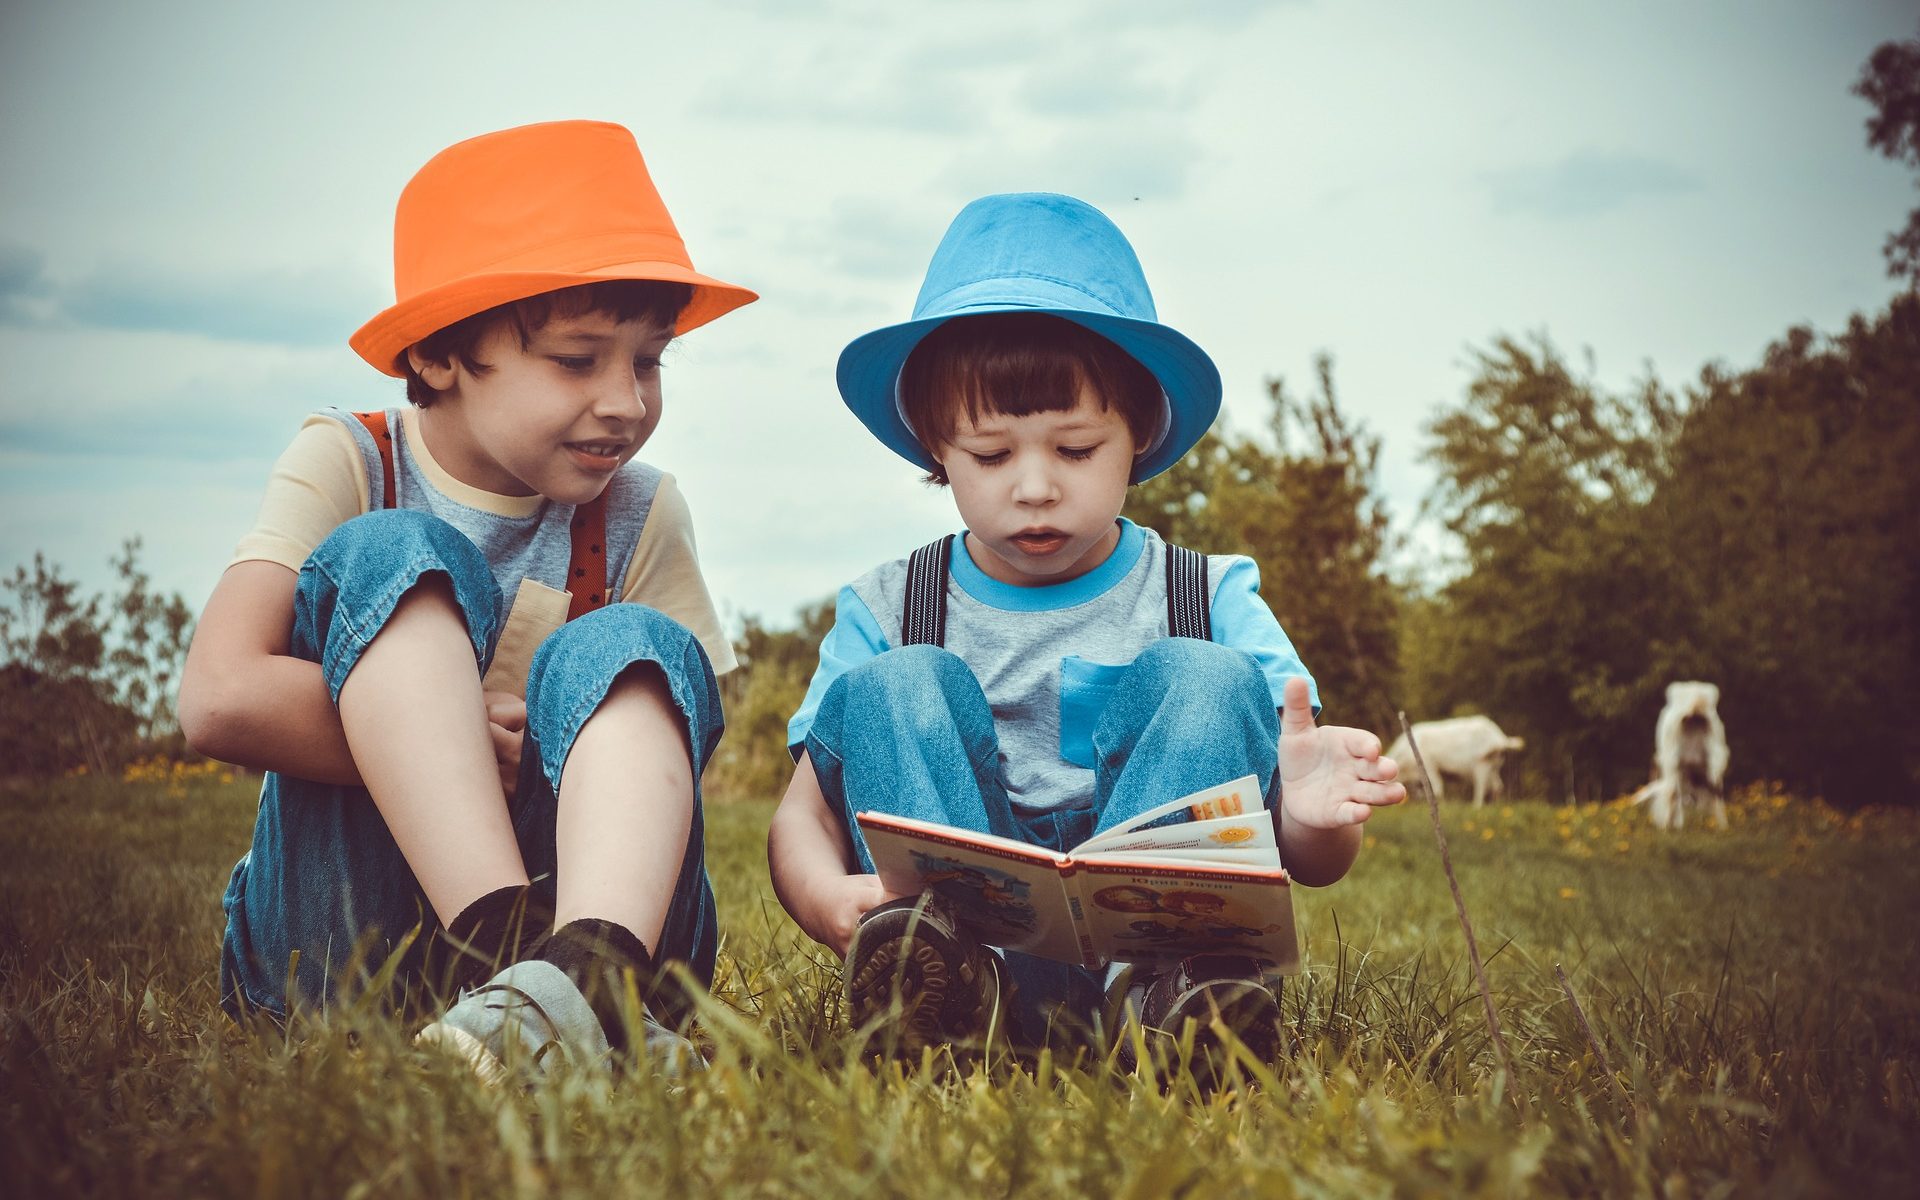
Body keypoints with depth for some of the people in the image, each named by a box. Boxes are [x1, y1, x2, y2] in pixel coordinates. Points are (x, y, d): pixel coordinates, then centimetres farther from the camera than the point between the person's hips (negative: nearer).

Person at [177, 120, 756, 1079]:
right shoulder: (346, 465, -2)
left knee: (630, 649, -22)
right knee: (392, 559, -19)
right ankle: (513, 954, -42)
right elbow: (221, 700, -18)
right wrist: (452, 738, -17)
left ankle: (590, 971, -53)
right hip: (337, 932, -2)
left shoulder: (640, 518, 5)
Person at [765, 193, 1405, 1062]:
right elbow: (804, 813, 0)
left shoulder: (1213, 602, 7)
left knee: (1207, 678, -17)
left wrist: (1313, 819, -26)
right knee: (895, 686, -16)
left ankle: (1151, 980, -42)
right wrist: (828, 900, -27)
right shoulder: (886, 613, 9)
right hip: (958, 913, 1)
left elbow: (1312, 864, 1)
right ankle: (964, 976, -43)